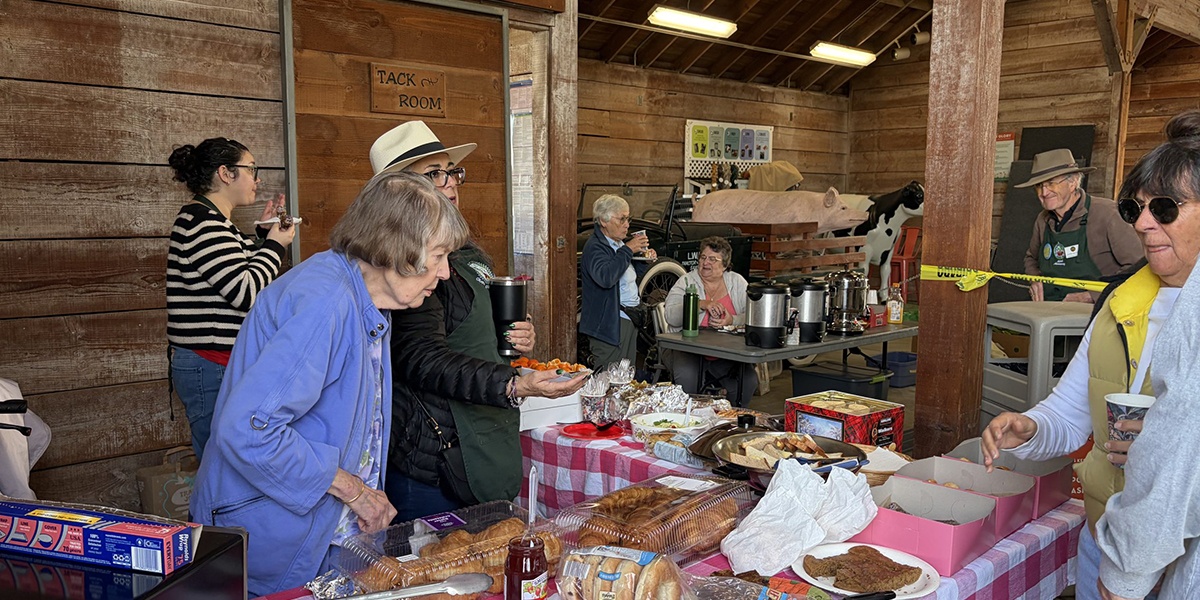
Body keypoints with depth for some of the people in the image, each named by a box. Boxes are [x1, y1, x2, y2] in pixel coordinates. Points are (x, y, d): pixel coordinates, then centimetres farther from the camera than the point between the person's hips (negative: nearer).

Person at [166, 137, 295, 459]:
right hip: (210, 368, -11)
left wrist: (264, 232, 15)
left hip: (222, 364, 11)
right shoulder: (201, 221, -16)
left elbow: (240, 268, 25)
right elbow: (245, 292, -22)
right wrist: (275, 245, -8)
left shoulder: (212, 220, 16)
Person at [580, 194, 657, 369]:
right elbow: (605, 278, -31)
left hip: (629, 319, 9)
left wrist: (645, 259, 8)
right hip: (610, 324, -9)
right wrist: (627, 250, -23)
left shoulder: (619, 243, 15)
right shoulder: (595, 246, -12)